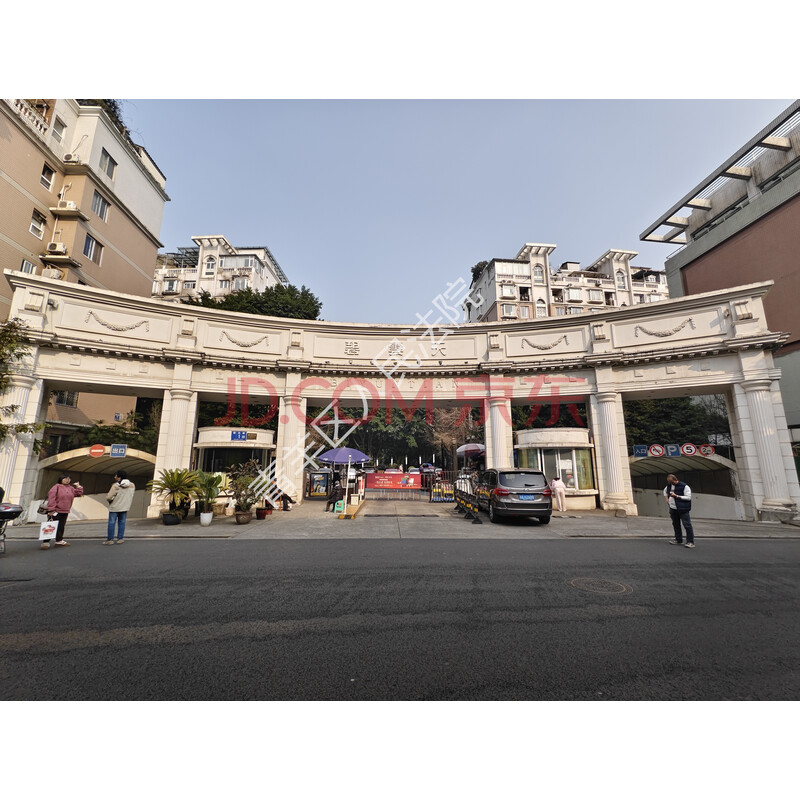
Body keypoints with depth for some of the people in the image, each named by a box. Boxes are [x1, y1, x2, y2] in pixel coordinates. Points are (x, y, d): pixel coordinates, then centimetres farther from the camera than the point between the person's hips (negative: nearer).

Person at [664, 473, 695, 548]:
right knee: (675, 525, 14)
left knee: (687, 525, -6)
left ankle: (690, 542, -1)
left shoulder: (684, 486, -13)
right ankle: (678, 540, 26)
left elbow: (688, 497, -17)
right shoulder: (669, 485, 7)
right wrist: (666, 498, 14)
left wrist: (676, 496, -21)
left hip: (682, 509, -7)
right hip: (673, 509, 7)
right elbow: (665, 491, 28)